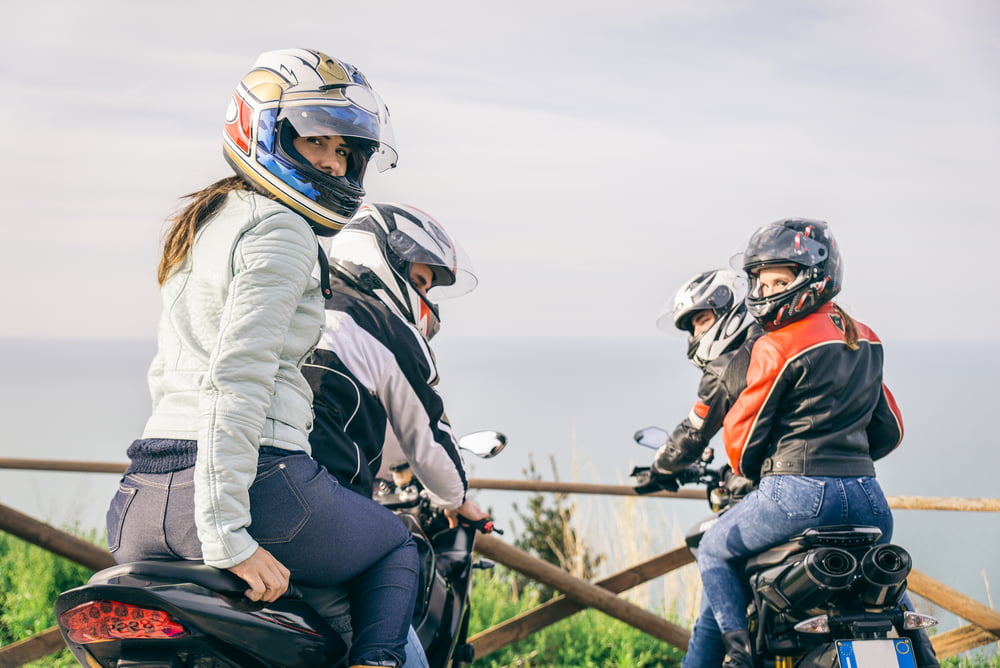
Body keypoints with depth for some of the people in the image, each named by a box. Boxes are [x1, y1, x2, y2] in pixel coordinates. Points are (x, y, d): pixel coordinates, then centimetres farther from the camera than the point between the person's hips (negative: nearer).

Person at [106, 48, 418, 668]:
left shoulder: (201, 224, 21)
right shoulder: (282, 229, -6)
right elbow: (238, 379, -18)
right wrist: (228, 535, -23)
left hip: (142, 494, 7)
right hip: (259, 480, -7)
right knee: (396, 547, 20)